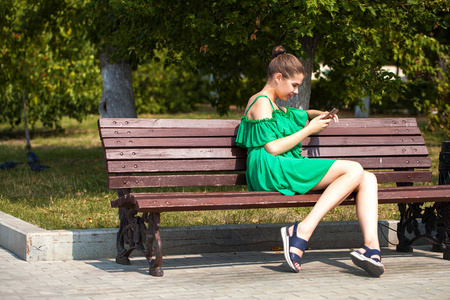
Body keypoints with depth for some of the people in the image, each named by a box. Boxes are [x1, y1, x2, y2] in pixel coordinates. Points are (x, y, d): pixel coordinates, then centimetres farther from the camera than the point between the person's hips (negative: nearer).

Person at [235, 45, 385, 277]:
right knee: (354, 170, -22)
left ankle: (371, 246, -26)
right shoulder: (261, 102, -2)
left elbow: (301, 116, 49)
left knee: (368, 179, -4)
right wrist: (309, 130, -4)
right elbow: (272, 148, -13)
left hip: (287, 171, 10)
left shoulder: (275, 107, 29)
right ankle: (302, 232, -30)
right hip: (271, 171, -10)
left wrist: (319, 115, 27)